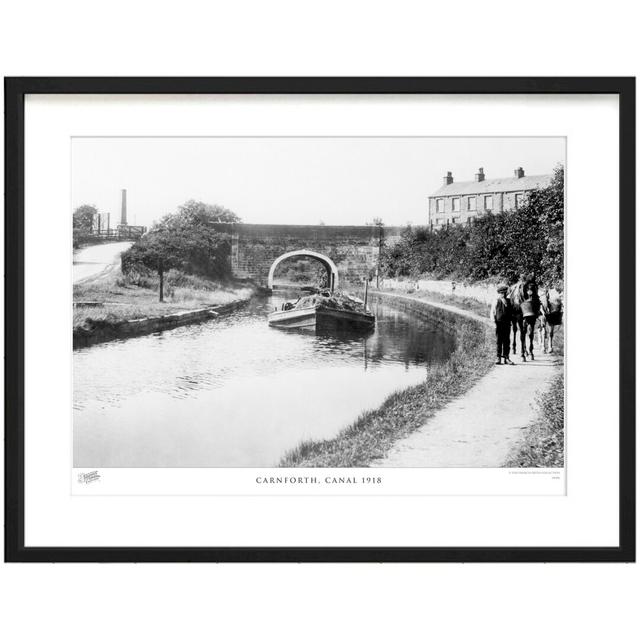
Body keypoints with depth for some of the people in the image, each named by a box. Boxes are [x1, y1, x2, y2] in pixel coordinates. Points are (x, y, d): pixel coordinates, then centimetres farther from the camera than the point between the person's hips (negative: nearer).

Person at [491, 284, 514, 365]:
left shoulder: (508, 301, 13)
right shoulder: (496, 301, 4)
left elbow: (511, 311, 17)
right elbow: (492, 312, 1)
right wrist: (494, 320, -11)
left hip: (507, 324, 3)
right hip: (499, 323, -3)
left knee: (506, 341, 3)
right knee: (498, 341, -1)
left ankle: (506, 357, 6)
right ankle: (498, 358, 2)